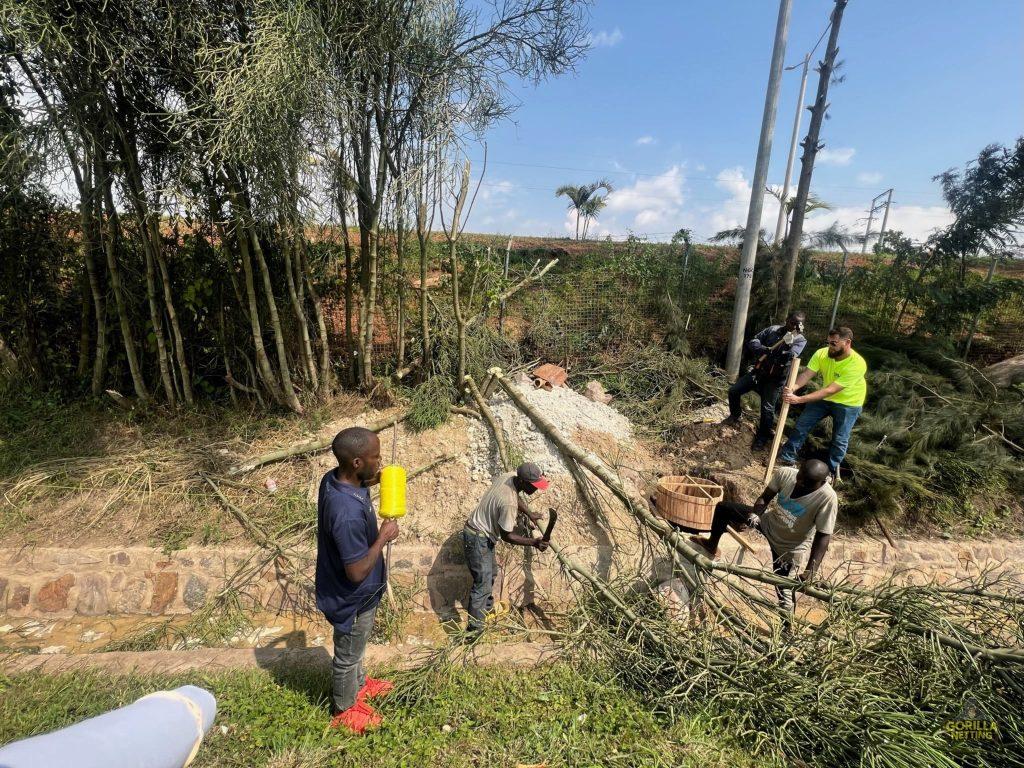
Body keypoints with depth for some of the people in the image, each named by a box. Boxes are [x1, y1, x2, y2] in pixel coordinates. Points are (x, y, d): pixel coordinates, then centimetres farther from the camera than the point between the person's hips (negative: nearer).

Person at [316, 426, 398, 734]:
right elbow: (357, 572, -32)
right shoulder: (349, 513, -42)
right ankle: (345, 710, 48)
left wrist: (368, 483, -4)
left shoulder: (333, 478, -15)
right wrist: (383, 537, -21)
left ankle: (359, 684, 59)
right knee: (348, 655, 21)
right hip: (353, 598, -8)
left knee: (354, 648, 33)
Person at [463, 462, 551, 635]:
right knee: (483, 583, -6)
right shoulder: (509, 503, -34)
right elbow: (507, 536, -21)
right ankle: (474, 629, 3)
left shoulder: (508, 476, -10)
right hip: (478, 539, -10)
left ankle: (487, 607, 47)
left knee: (491, 572, 26)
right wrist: (533, 542, -18)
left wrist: (530, 514, 16)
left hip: (484, 535, 10)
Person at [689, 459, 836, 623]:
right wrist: (753, 516, -26)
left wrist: (811, 570, -35)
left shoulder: (827, 498, -31)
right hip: (769, 521, 5)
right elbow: (764, 498, -8)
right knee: (722, 507, 6)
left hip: (790, 546, -4)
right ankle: (712, 545, 33)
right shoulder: (785, 474, -21)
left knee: (784, 590, 1)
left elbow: (823, 536, -27)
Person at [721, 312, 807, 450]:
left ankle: (762, 437, 13)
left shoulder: (800, 340, -7)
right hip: (757, 371, 4)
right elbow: (752, 342, -6)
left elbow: (792, 354, -26)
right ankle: (736, 416, 30)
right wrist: (763, 349, -26)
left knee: (767, 408, -8)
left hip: (774, 378, -3)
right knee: (733, 391, 2)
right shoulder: (773, 329, 1)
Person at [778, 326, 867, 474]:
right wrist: (793, 388, -50)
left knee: (840, 440, 3)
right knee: (802, 424, 4)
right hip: (825, 398, 4)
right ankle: (787, 456, 19)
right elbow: (806, 374, -27)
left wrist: (799, 399, -45)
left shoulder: (857, 364, -34)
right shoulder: (822, 353, -20)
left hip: (848, 403, -4)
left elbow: (830, 390, -38)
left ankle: (831, 471, 24)